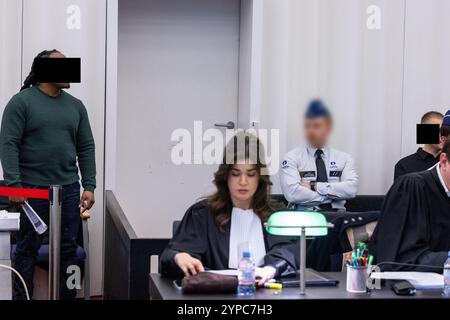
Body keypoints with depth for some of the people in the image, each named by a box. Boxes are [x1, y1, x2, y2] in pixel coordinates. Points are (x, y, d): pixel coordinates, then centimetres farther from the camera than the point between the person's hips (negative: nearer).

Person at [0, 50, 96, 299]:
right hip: (32, 189, -4)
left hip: (68, 189, 4)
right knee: (28, 248, 2)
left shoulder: (75, 106, 11)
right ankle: (21, 297, 9)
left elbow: (86, 148, 12)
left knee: (68, 248, 6)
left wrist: (89, 186, 4)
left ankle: (67, 296, 14)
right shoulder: (21, 102, -3)